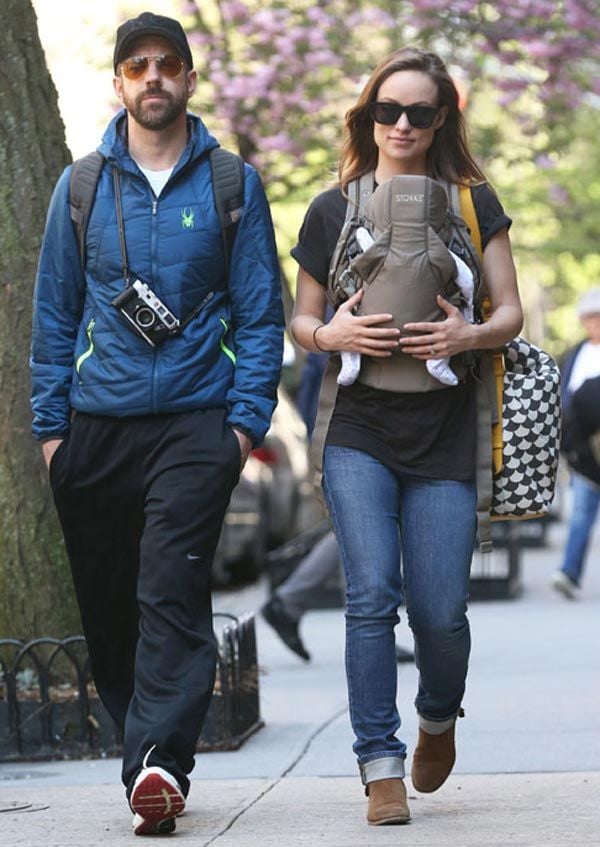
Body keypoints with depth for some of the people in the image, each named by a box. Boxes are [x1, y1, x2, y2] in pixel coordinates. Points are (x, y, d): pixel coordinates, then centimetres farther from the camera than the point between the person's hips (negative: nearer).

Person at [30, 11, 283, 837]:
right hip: (97, 426, 3)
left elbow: (261, 312, 5)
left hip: (197, 421, -3)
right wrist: (50, 425, 6)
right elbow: (54, 313, 13)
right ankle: (156, 757, 17)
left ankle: (157, 763, -22)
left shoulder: (232, 184, 6)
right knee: (106, 606, 5)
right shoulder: (81, 187, 10)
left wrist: (246, 419, -5)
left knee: (171, 594, -15)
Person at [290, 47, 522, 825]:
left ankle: (438, 718, 27)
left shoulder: (472, 201, 8)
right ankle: (381, 766, -6)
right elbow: (301, 322, 14)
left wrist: (469, 336, -15)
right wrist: (331, 335, -10)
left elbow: (511, 313, 7)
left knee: (440, 611, -4)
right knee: (371, 595, -13)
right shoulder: (333, 208, 10)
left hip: (444, 438, 0)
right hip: (359, 431, 0)